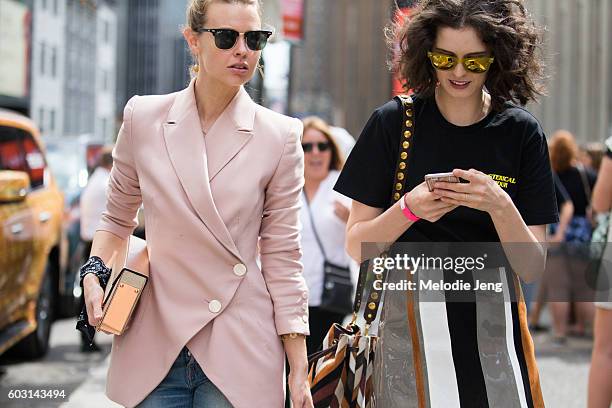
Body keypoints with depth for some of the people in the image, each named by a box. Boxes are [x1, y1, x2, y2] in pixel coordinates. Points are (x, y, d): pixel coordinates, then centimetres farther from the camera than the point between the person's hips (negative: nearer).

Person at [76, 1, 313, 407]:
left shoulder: (280, 136, -4)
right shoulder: (144, 118, 0)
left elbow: (282, 257, -1)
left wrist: (299, 371, -3)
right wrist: (94, 273, -3)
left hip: (239, 354, -1)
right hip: (153, 344, 2)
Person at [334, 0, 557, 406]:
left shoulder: (521, 132, 1)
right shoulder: (394, 123, -1)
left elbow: (532, 267, -1)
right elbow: (357, 246, 0)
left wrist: (500, 207, -19)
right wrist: (410, 208, -18)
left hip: (496, 327, 1)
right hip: (413, 323, -1)